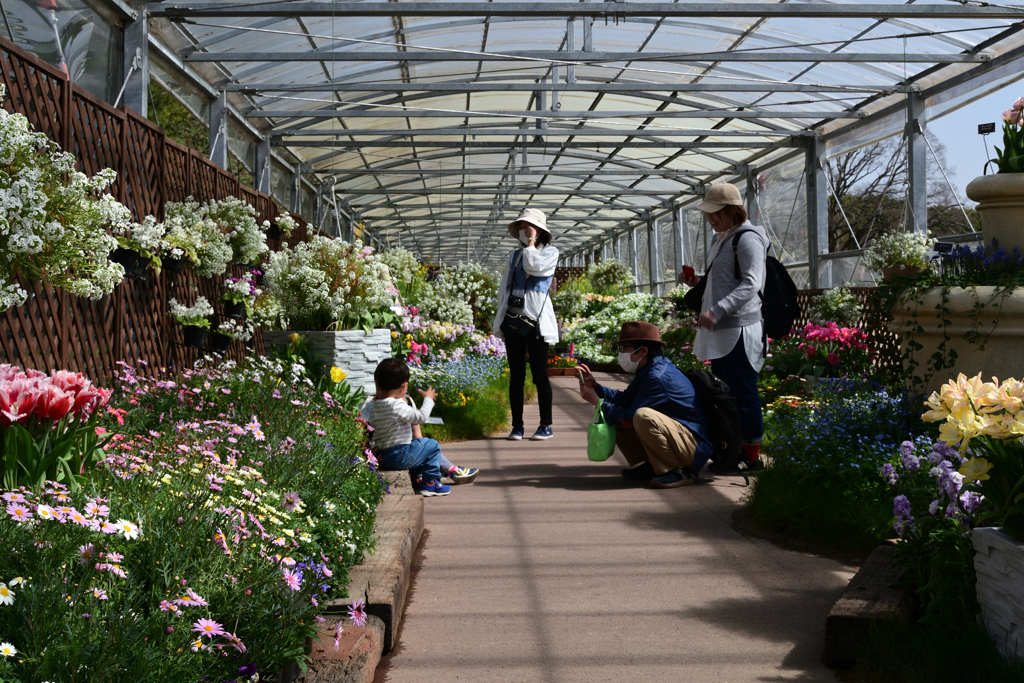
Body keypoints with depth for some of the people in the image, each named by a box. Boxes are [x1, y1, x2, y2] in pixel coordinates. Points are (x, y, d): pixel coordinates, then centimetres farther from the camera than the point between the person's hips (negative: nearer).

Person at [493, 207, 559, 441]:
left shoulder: (550, 252, 4)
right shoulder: (515, 255, 16)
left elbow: (533, 266, -17)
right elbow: (504, 287, 17)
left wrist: (531, 242, -3)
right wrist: (500, 319, 11)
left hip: (536, 321, -4)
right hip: (513, 320, 4)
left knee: (540, 376, -2)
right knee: (516, 376, 4)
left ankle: (546, 426, 4)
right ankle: (517, 426, 9)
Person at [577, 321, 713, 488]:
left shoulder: (658, 377, -24)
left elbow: (629, 419, -22)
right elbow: (624, 399, 12)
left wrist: (597, 402, -12)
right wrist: (595, 386, 0)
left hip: (695, 448, -10)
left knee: (644, 416, -36)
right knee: (614, 420, 8)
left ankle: (679, 472, -20)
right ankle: (649, 466, 9)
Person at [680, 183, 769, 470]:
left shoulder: (747, 239, -11)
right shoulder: (722, 239, 19)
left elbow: (750, 284, -21)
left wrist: (717, 311, -28)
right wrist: (698, 282, 12)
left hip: (739, 330, -10)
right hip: (720, 331, 10)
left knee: (743, 392, -5)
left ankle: (752, 454, 1)